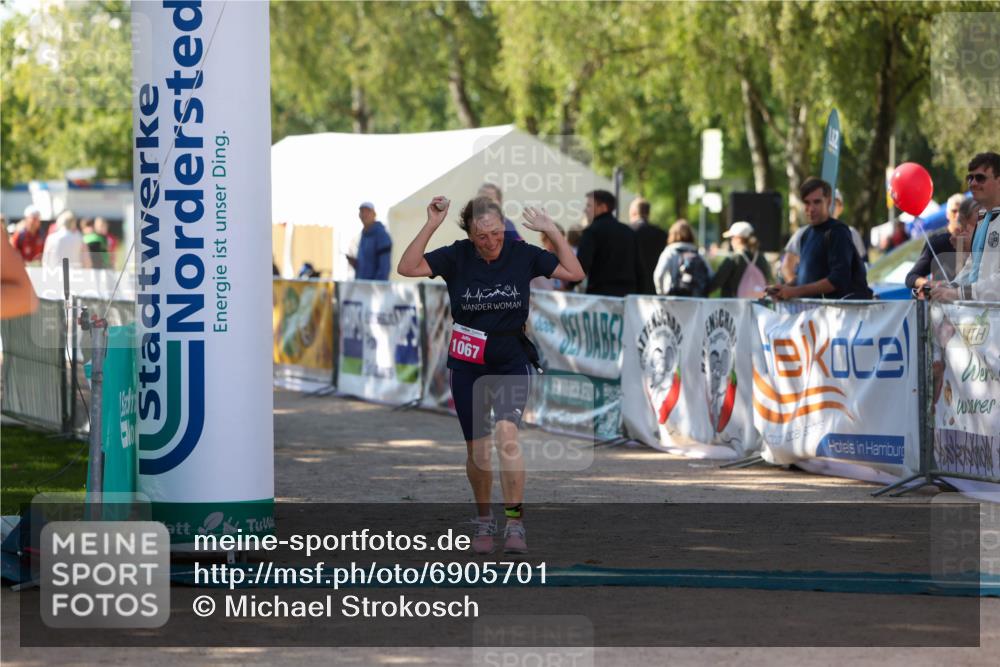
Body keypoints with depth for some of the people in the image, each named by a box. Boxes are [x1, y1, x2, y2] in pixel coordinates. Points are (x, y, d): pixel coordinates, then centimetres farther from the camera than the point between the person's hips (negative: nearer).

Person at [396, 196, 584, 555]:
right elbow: (407, 268, -17)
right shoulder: (457, 256, -7)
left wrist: (551, 230, -11)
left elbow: (574, 273, -4)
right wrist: (431, 226, -23)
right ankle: (484, 521, 29)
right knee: (477, 449, 7)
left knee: (506, 434, -22)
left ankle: (515, 524, -19)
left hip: (512, 362, -1)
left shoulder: (521, 254, -5)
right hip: (468, 364, 1)